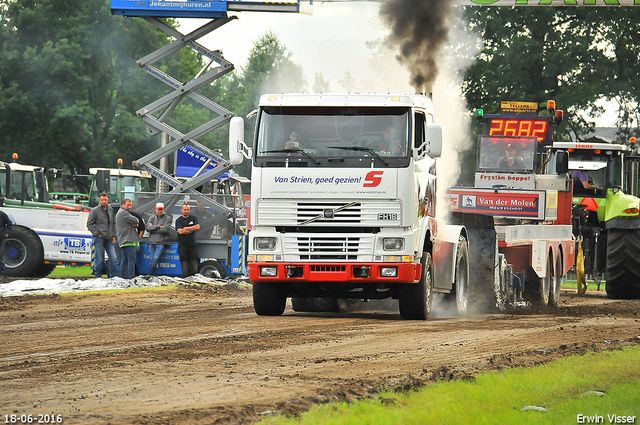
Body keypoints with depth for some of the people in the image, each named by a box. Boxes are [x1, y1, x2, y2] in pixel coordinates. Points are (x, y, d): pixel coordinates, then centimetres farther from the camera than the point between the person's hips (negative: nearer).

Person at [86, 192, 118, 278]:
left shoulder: (111, 210, 15)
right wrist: (97, 234, -8)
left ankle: (113, 276, 4)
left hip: (109, 239, 4)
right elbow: (89, 224, 0)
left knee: (113, 258, -3)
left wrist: (114, 236, 11)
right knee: (99, 259, -2)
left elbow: (114, 223, 21)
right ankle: (98, 277, 7)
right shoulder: (95, 210, 0)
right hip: (99, 238, -4)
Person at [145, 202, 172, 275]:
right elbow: (147, 228, 2)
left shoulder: (167, 218, 6)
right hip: (151, 242, 4)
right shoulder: (152, 218, 17)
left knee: (155, 259, -17)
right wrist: (158, 226, -7)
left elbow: (165, 229, -9)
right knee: (152, 260, -2)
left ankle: (150, 275, -14)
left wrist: (153, 227, -3)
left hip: (161, 243, -4)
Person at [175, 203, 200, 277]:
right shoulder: (179, 220, 5)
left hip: (193, 244, 2)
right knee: (184, 264, -6)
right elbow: (180, 231, -9)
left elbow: (197, 227, -4)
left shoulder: (194, 218, 12)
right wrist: (192, 229, -6)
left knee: (194, 266, -5)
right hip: (183, 245, -2)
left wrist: (186, 228, -6)